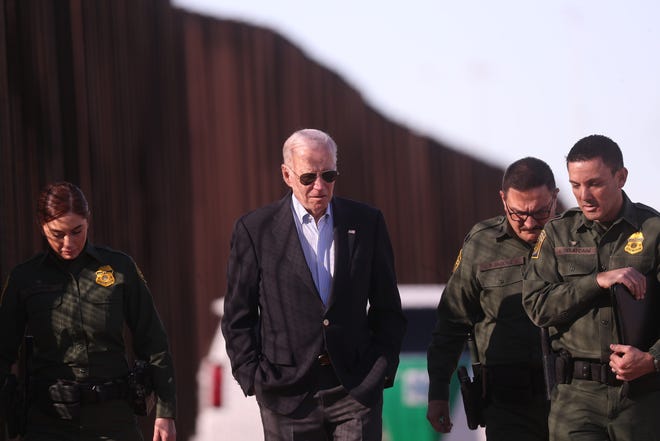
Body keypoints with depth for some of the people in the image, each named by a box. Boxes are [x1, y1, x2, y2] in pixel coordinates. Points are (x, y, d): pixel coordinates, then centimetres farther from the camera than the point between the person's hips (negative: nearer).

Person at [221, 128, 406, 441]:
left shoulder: (367, 223, 7)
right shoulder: (255, 230, 2)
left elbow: (387, 307, 12)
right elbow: (238, 316, 5)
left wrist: (382, 369, 3)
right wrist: (252, 377, -4)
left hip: (357, 388, 1)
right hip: (287, 390, -1)